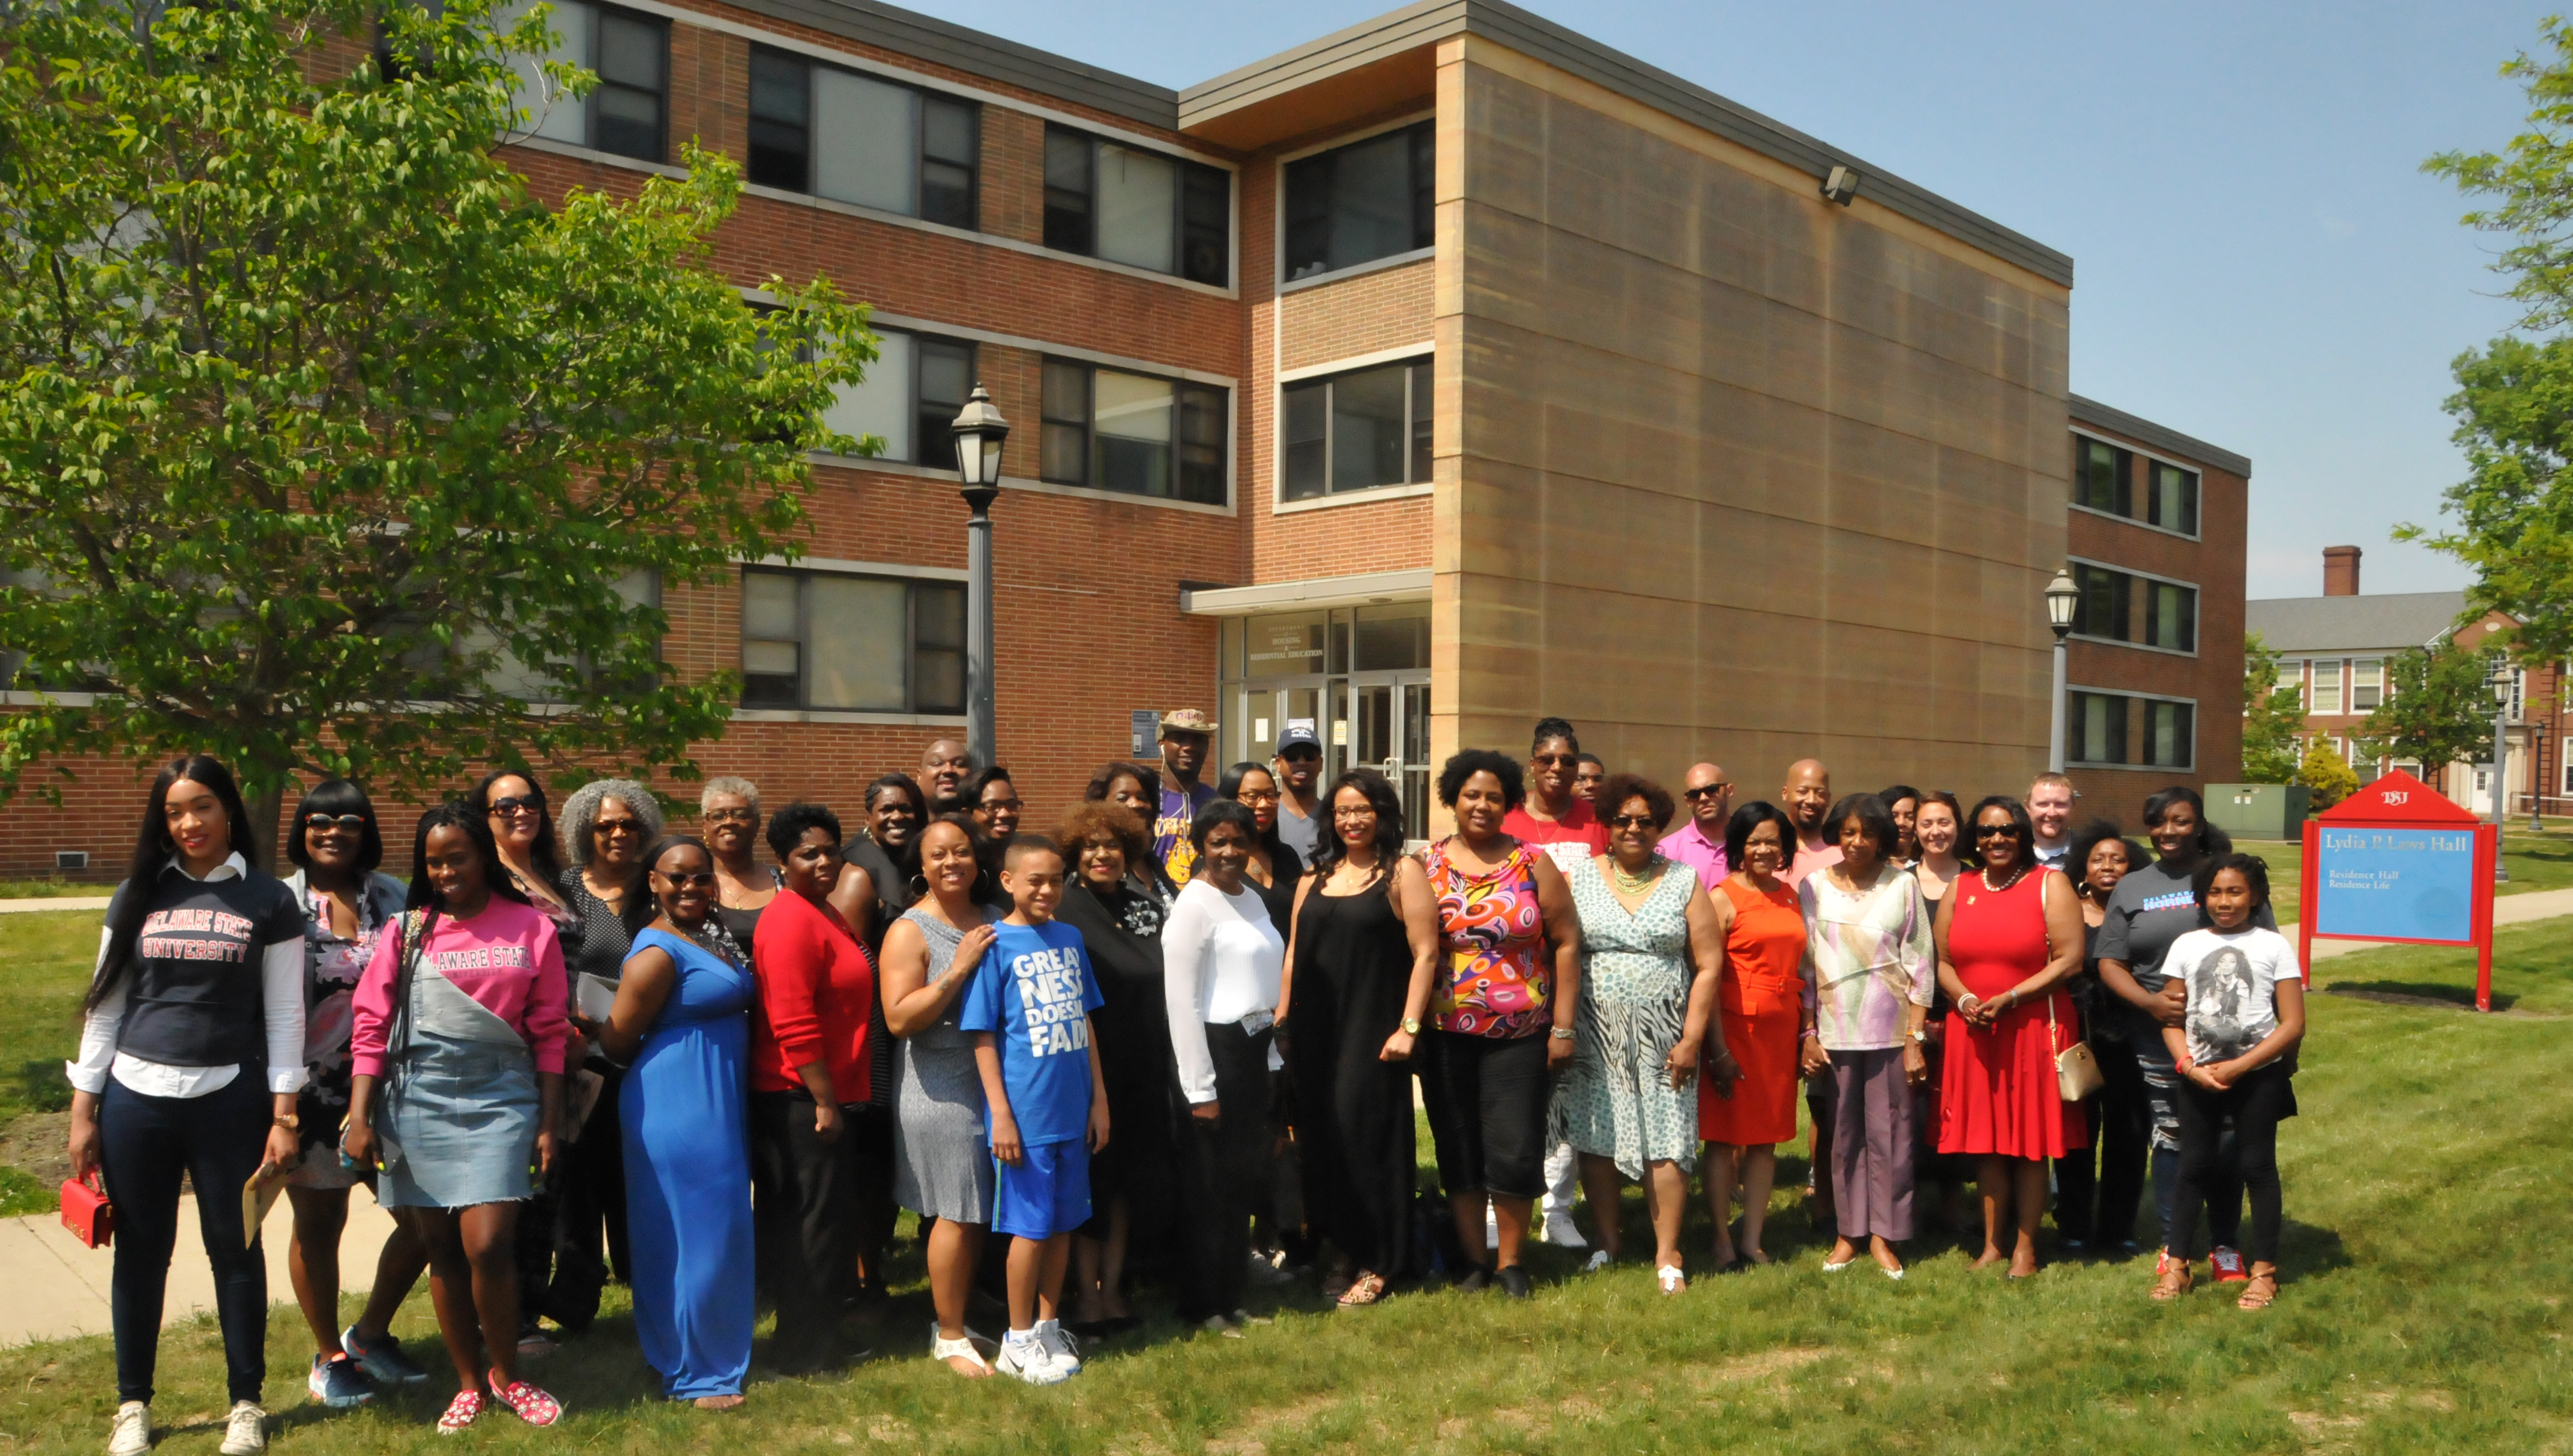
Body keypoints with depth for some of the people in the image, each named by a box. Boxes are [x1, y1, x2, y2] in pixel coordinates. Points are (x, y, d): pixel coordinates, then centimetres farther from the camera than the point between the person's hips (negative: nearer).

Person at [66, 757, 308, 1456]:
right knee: (140, 1253, 10)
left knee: (236, 1250, 5)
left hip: (228, 1102, -2)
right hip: (136, 1099, 2)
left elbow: (284, 1014, -1)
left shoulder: (268, 901, -1)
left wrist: (283, 1115, -5)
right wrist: (84, 1110, 5)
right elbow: (106, 1005, 8)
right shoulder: (138, 895, 5)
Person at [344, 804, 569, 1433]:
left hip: (500, 1099, -2)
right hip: (419, 1100, 2)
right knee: (441, 1250, 8)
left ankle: (506, 1375, 13)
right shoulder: (406, 931, 4)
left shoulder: (531, 929, 2)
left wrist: (549, 1123, 1)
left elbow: (549, 1033, 3)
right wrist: (360, 1117, -3)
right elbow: (372, 1028, 3)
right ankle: (469, 1384, 24)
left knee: (487, 1245, -10)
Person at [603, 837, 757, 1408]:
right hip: (678, 1110, -9)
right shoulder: (658, 953, -16)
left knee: (717, 1232, 17)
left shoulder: (708, 940, 11)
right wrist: (666, 1064, 2)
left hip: (716, 1107, 9)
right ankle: (696, 1375, 12)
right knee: (696, 1236, -1)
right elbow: (617, 1041, -13)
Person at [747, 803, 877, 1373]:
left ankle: (813, 1340, 29)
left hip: (826, 1095, 10)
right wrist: (825, 1102, -21)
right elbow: (793, 1025, -24)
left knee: (833, 1216, 17)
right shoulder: (792, 921, -18)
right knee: (818, 1222, 0)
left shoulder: (823, 915, 16)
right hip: (802, 1102, -10)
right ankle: (809, 1352, 12)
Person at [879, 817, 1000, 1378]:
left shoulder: (993, 922, 11)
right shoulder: (910, 932, -7)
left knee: (982, 1211, 9)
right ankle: (948, 1337, 12)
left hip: (994, 1084, 6)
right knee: (957, 1214, -2)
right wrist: (957, 970, -22)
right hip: (942, 1093, -6)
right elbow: (899, 1018, -17)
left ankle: (956, 1321, 24)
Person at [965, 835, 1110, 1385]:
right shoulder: (995, 944, -9)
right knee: (1031, 1227, 3)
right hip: (1026, 1112, -5)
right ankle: (1019, 1340, 18)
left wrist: (1099, 1099, 11)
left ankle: (1048, 1327, 28)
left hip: (1073, 1110, 5)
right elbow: (983, 1036, -8)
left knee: (1064, 1222, 13)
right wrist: (1000, 1114, -12)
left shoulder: (1069, 938, 7)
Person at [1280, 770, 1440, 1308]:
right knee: (1322, 1140, 8)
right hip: (1315, 1033, 5)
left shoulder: (1402, 872, -2)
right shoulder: (1316, 877, 14)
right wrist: (1281, 1018, 10)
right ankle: (1340, 1253, 21)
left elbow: (1425, 954, -7)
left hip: (1371, 1031, -5)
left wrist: (1408, 1027, -13)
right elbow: (1295, 953, 16)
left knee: (1366, 1134, -5)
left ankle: (1379, 1264, 7)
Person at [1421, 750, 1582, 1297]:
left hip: (1519, 1033, -1)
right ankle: (1474, 1259, 22)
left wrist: (1563, 1026, -3)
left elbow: (1566, 943, 2)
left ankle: (1510, 1261, 17)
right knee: (1458, 1150, 8)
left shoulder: (1532, 864, 2)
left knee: (1514, 1150, -1)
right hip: (1446, 1033, 1)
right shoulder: (1428, 866, 4)